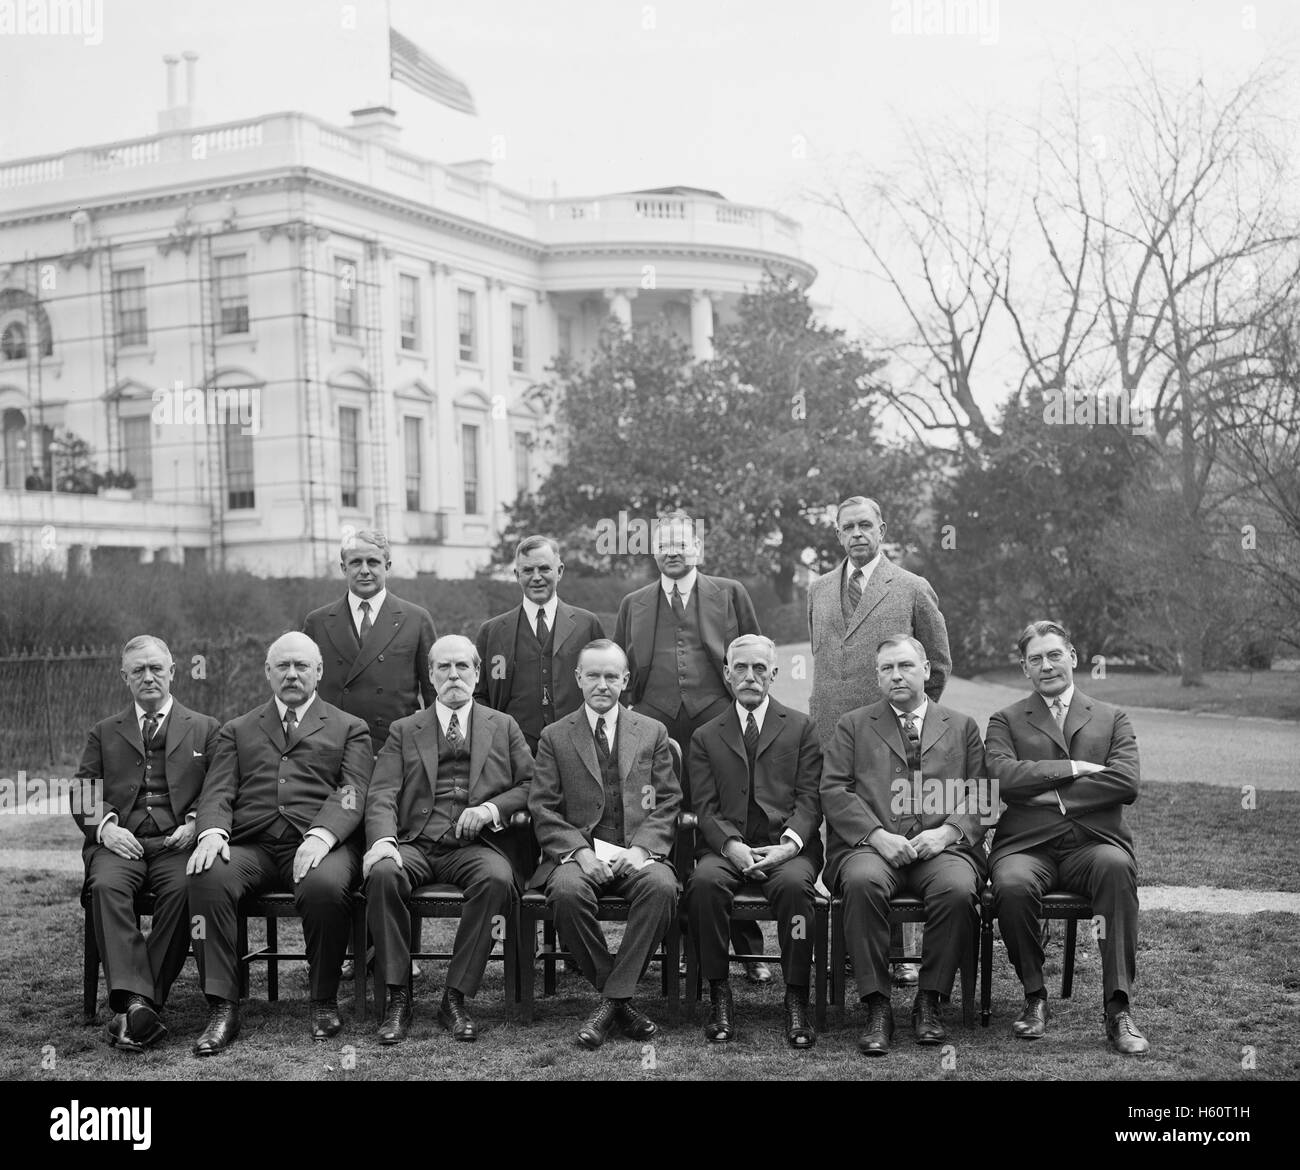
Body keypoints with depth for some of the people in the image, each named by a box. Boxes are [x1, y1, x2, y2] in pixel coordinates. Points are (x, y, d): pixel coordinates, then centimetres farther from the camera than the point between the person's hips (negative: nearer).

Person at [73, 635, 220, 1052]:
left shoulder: (204, 729, 20)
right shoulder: (104, 732, 24)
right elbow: (83, 798, 14)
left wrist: (195, 823, -9)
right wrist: (105, 825, -6)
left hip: (177, 841, -1)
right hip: (120, 841, 1)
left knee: (182, 888, -34)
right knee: (107, 886, -33)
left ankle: (141, 1003, -32)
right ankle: (135, 1002, -42)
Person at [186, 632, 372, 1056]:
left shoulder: (349, 729, 19)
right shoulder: (238, 731, 26)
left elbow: (351, 794, 3)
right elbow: (218, 792, 12)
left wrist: (321, 835, -18)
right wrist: (212, 832, -11)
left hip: (318, 844, -2)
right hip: (250, 844, 2)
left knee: (325, 887, -36)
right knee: (208, 879, -31)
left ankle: (324, 1002, -14)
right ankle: (222, 1009, -25)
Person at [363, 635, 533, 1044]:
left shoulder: (503, 727, 20)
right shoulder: (404, 731, 18)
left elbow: (530, 785, 13)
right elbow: (381, 795, 5)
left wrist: (492, 808, -7)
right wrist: (383, 840, -16)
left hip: (474, 846, 0)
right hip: (415, 844, 0)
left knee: (497, 878, -35)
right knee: (382, 873, -33)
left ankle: (455, 998, -24)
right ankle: (398, 997, -22)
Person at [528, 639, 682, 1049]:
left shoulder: (653, 733, 15)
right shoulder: (554, 737, 12)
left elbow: (668, 804, 8)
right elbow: (543, 810, 3)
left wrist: (641, 848, -10)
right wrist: (579, 851, -14)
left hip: (636, 853, 1)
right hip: (576, 852, -1)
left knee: (661, 886, -33)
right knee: (567, 891, -35)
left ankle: (612, 1000, -22)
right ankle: (620, 997, -16)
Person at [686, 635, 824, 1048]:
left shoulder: (802, 728, 14)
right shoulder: (706, 736, 18)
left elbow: (809, 800, 5)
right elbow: (706, 808, 7)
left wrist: (789, 844, -15)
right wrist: (731, 845, -14)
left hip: (786, 846, -1)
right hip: (727, 846, 1)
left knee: (794, 885, -34)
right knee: (704, 882, -32)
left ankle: (796, 1002, -25)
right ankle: (719, 996, -21)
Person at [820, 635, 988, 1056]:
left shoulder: (962, 727, 22)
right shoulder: (853, 725, 19)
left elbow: (979, 796, 12)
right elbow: (834, 791, 6)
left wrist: (946, 832, -9)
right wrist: (878, 836, -10)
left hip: (942, 847, 1)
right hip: (871, 846, 0)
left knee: (958, 889, -33)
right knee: (862, 882, -35)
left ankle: (930, 1001, -14)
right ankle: (877, 1008, -25)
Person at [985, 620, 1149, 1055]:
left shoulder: (1112, 719, 17)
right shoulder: (1005, 720, 16)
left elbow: (1127, 784, -1)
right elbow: (1003, 776, -4)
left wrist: (1046, 790, -4)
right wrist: (1072, 768, -7)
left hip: (1093, 842, 0)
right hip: (1027, 844, 0)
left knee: (1117, 866, -35)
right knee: (1012, 886, -34)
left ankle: (1118, 1008, -30)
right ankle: (1034, 998, -10)